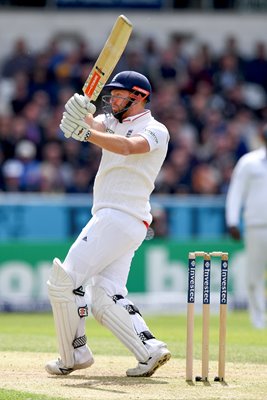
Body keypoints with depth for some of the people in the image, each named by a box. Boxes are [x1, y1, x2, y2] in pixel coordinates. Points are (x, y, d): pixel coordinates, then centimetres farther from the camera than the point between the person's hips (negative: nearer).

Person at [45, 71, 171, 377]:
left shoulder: (155, 130, -5)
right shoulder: (111, 122, 20)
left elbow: (126, 147, -25)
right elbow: (94, 125, -2)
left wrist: (85, 133, -39)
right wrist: (83, 114, -27)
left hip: (121, 218, -9)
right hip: (109, 218, 9)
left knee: (64, 280, -9)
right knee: (106, 299, -1)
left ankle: (75, 355, -2)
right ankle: (150, 349, -9)